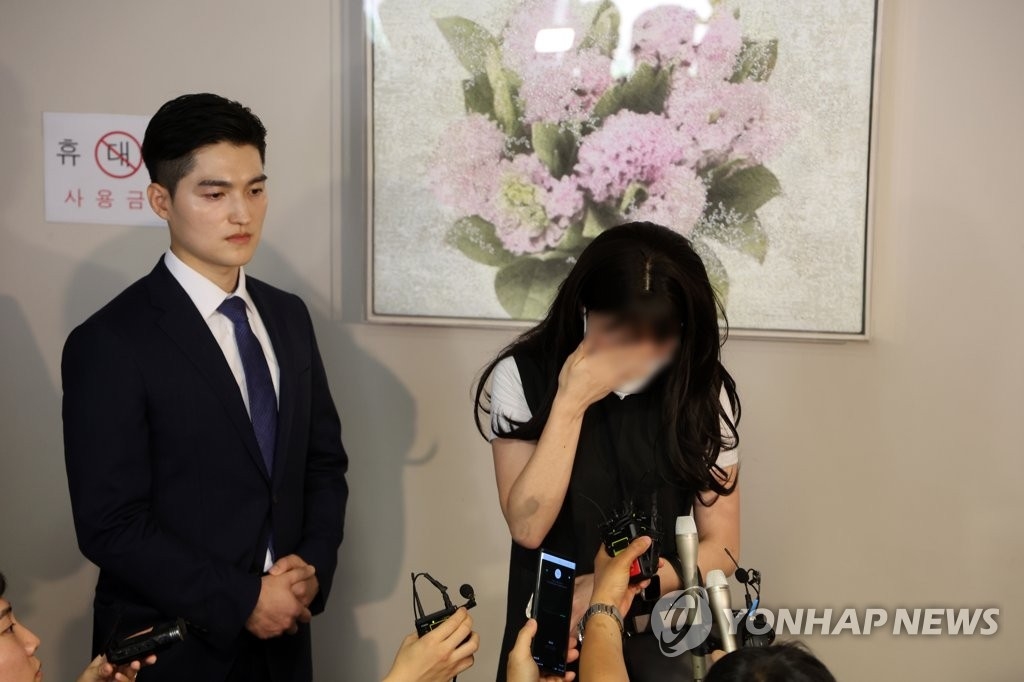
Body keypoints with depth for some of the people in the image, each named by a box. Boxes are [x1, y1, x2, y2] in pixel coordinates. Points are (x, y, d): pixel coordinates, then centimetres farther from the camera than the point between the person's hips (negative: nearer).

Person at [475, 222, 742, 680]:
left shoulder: (703, 390, -8)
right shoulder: (523, 376, -12)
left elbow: (720, 549, -5)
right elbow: (528, 528, -18)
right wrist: (570, 401, -24)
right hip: (551, 635, -1)